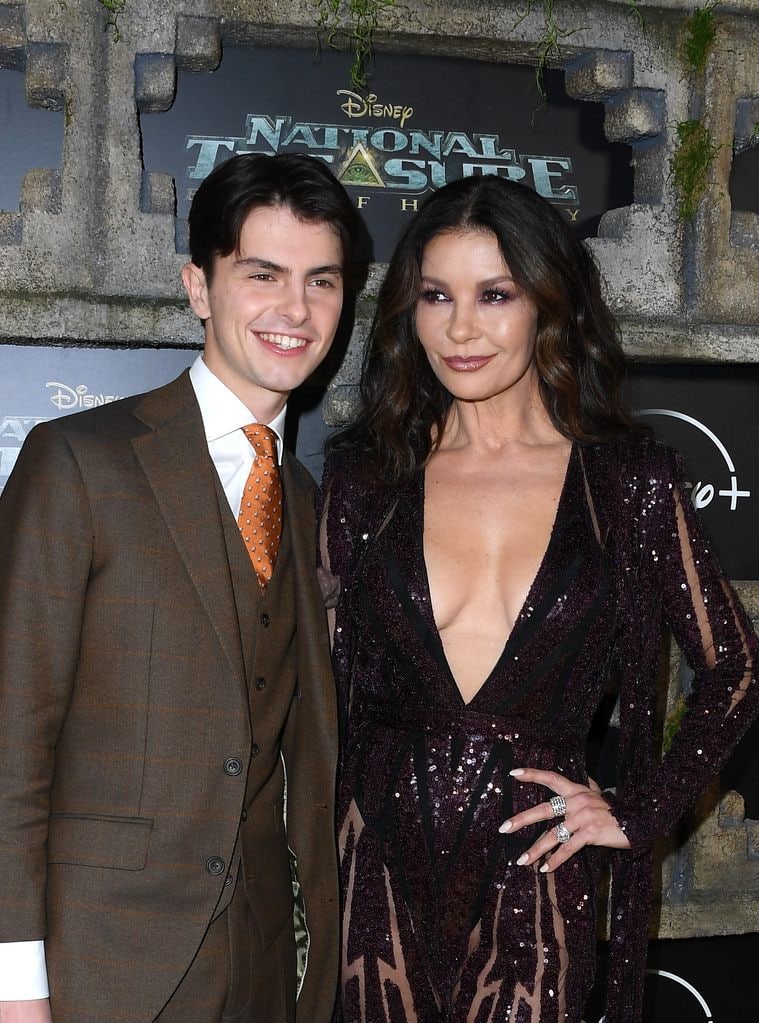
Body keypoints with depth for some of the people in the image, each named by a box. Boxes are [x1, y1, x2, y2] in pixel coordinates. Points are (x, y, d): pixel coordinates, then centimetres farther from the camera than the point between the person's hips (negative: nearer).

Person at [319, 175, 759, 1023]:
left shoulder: (630, 479, -4)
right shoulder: (362, 473, 1)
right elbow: (322, 673, 6)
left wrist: (640, 813, 0)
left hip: (534, 869, -1)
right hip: (380, 867, 2)